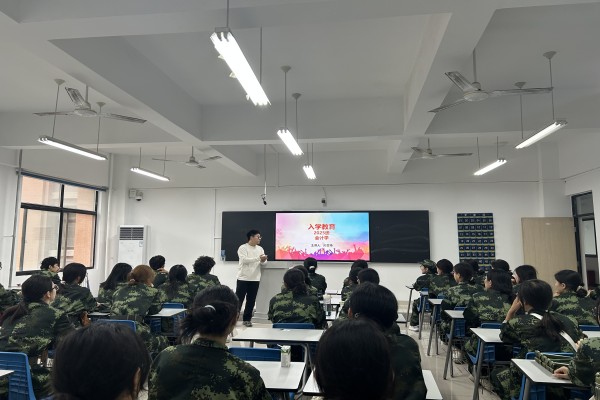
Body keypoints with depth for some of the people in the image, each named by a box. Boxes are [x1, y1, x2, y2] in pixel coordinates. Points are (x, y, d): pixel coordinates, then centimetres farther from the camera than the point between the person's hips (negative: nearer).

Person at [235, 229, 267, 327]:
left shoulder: (260, 249, 10)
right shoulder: (243, 248, -7)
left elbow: (264, 263, 7)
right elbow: (244, 260, -21)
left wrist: (263, 261, -17)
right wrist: (258, 258, -24)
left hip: (255, 279, 5)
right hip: (243, 278, -5)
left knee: (251, 300, 7)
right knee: (239, 299, 1)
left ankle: (247, 319, 17)